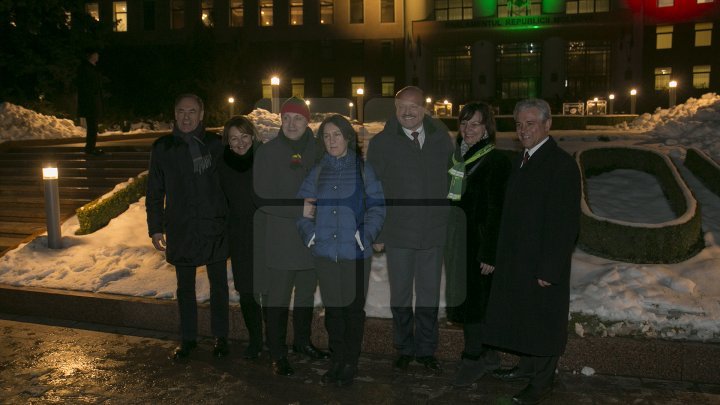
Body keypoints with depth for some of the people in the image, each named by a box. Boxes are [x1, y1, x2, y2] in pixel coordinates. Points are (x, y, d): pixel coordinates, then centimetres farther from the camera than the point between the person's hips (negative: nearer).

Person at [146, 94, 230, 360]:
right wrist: (155, 228, 0)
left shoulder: (214, 144, -1)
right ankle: (188, 338, 27)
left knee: (218, 284, 9)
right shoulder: (162, 148, 1)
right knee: (185, 286, 12)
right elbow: (154, 192, 4)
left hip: (214, 227, -1)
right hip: (180, 228, 1)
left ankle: (220, 336, 25)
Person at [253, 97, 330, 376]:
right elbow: (264, 199, -13)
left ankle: (303, 341, 35)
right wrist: (304, 209, -19)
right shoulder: (268, 152, -6)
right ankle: (277, 352, 15)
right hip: (282, 239, -4)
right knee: (279, 297, 2)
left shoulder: (317, 150, 4)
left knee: (307, 293, 17)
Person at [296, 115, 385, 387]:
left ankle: (351, 364, 20)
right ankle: (337, 360, 25)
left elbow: (377, 206, -2)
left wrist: (365, 234, -13)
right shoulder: (318, 171, 8)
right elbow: (303, 205, 11)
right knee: (332, 308, 11)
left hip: (355, 252, -3)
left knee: (354, 308, 6)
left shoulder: (363, 170, 0)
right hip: (325, 252, 3)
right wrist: (309, 232, -3)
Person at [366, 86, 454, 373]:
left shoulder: (442, 139, 3)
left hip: (434, 232, 2)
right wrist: (376, 234, -3)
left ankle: (426, 350, 27)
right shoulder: (381, 143, -3)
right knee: (400, 295, 11)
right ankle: (404, 349, 28)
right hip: (398, 233, -1)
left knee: (429, 294, 11)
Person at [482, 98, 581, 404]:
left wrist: (549, 269, -20)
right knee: (522, 315, 19)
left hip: (542, 264, -8)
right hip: (516, 261, 8)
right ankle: (527, 366, 37)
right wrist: (503, 257, 12)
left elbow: (566, 224, -20)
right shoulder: (522, 161, 10)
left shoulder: (561, 164, -17)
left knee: (543, 321, 6)